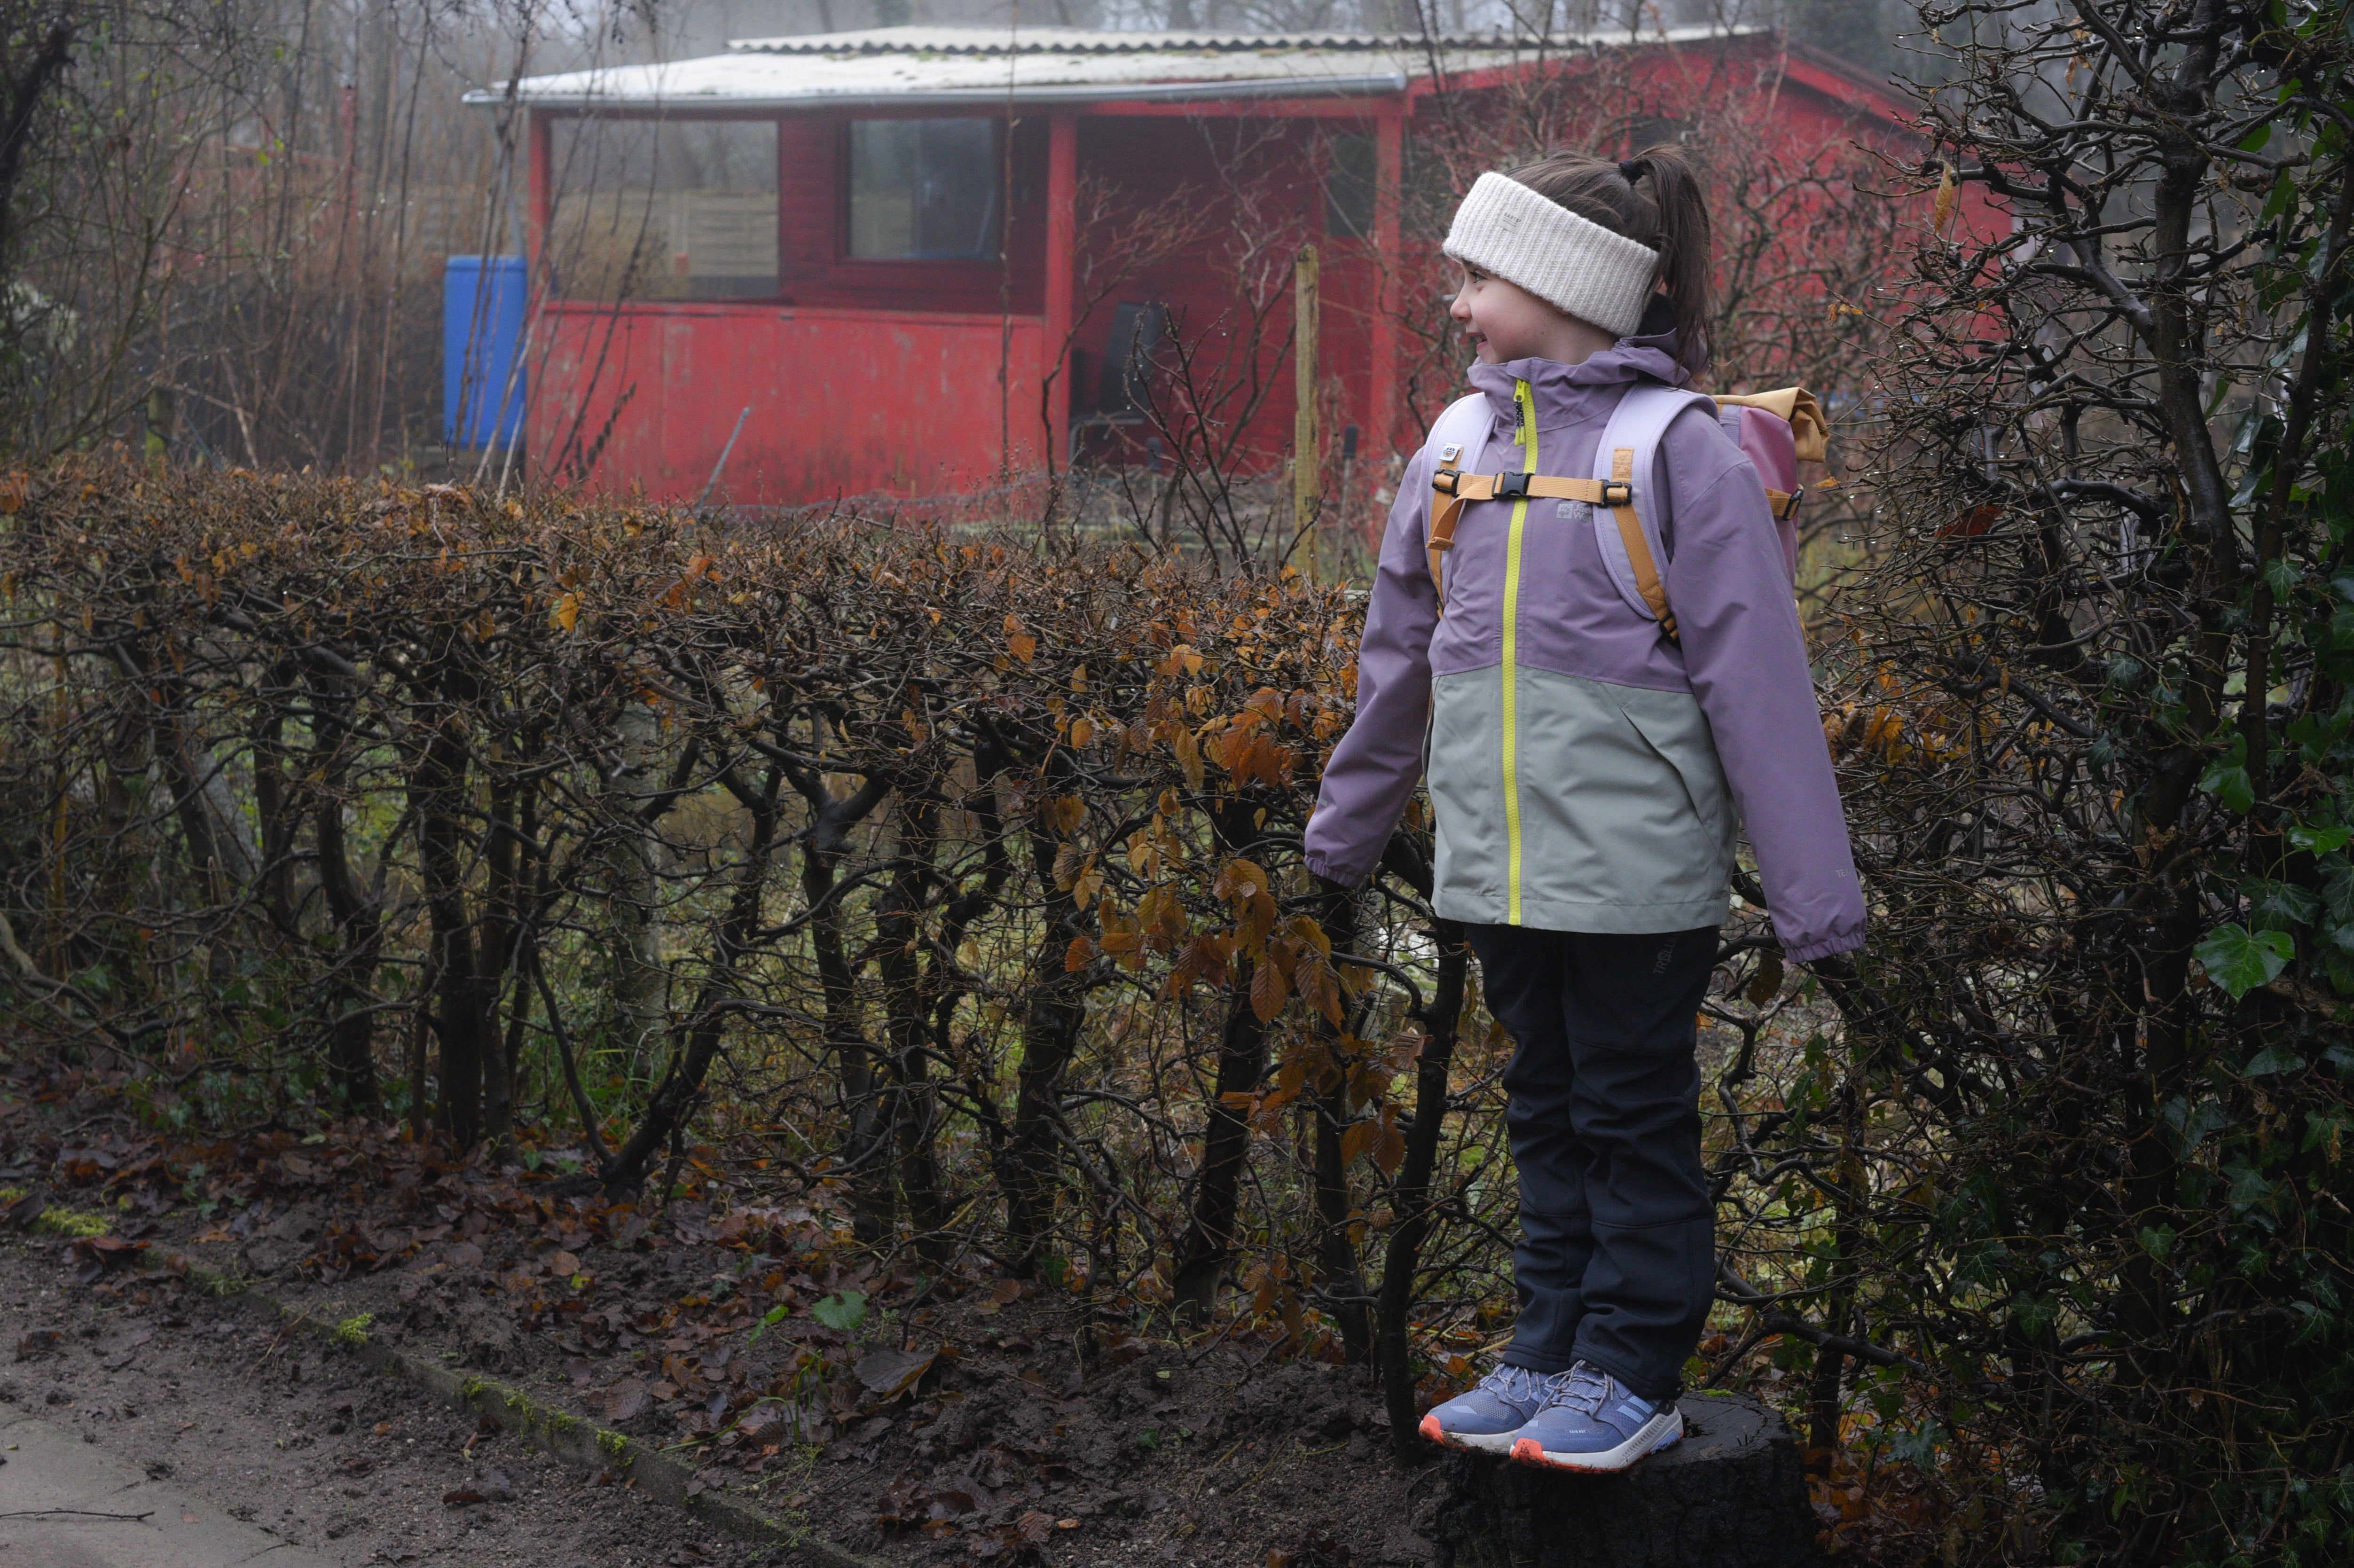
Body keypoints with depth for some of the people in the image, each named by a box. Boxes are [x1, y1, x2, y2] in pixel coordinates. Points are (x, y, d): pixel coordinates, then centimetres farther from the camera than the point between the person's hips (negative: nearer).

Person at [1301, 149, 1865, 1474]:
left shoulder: (1683, 449, -8)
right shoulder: (1463, 446, 9)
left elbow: (1757, 675, -10)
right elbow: (1403, 654, 20)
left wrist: (1815, 887, -11)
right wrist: (1347, 826, 27)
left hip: (1635, 865, -6)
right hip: (1501, 863, 6)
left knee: (1636, 1122, 5)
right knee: (1548, 1117, 15)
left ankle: (1635, 1378, 14)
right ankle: (1551, 1355, 25)